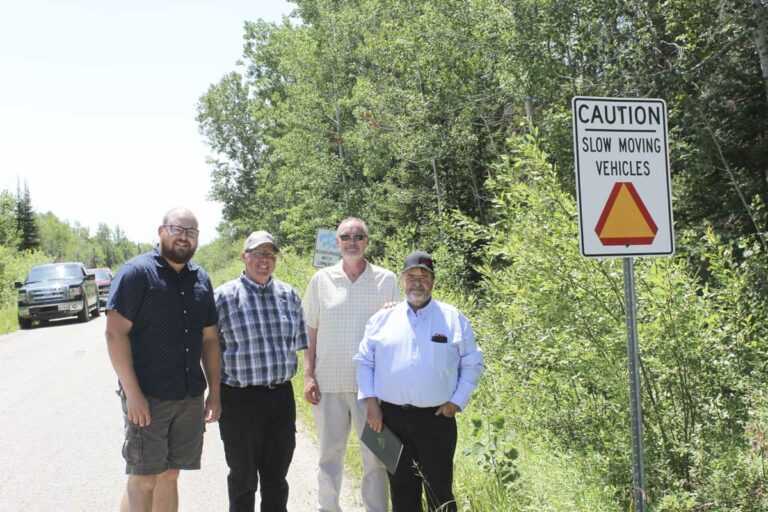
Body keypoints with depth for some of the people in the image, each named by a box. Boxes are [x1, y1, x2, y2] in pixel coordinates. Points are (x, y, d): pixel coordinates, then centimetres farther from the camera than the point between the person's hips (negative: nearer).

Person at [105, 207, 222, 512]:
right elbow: (115, 333, -13)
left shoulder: (201, 279, 11)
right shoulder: (136, 272, -8)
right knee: (142, 479, -1)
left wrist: (214, 392, 11)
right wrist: (133, 393, -18)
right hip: (147, 397, -5)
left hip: (190, 397, 6)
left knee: (170, 475, 12)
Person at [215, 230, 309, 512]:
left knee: (277, 475, 15)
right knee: (243, 476, 11)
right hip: (240, 399, -3)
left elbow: (301, 342, 13)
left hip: (281, 395, 4)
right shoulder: (224, 296, -5)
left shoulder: (289, 294, 6)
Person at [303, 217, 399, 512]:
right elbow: (310, 331, 8)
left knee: (376, 454, 3)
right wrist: (308, 375, 1)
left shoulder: (386, 280, 2)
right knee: (330, 454, 10)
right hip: (329, 383, 1)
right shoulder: (321, 280, 5)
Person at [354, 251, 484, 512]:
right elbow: (364, 361, 9)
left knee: (440, 489, 2)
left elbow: (472, 365, 6)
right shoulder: (382, 319, 6)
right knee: (401, 489, 12)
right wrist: (370, 403, 0)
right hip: (391, 417, 2)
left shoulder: (454, 319, 3)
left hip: (437, 417, -2)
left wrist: (457, 402, -3)